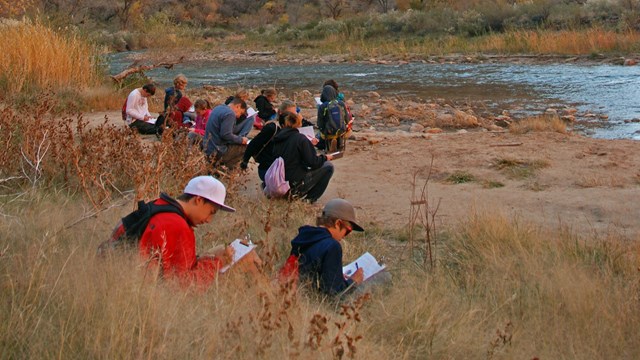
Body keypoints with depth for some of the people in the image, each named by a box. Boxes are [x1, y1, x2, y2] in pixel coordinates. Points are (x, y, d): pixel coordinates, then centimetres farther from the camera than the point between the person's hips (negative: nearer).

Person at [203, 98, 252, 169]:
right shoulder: (230, 114, -17)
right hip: (218, 153, -10)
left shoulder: (219, 108, 13)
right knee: (246, 146, 0)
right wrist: (240, 139, -10)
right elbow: (226, 135, -24)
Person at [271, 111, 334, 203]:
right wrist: (325, 157, 4)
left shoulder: (277, 139, 4)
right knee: (328, 166, 4)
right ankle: (310, 198, 5)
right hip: (295, 185, -7)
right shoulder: (300, 138, -15)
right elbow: (312, 163, -16)